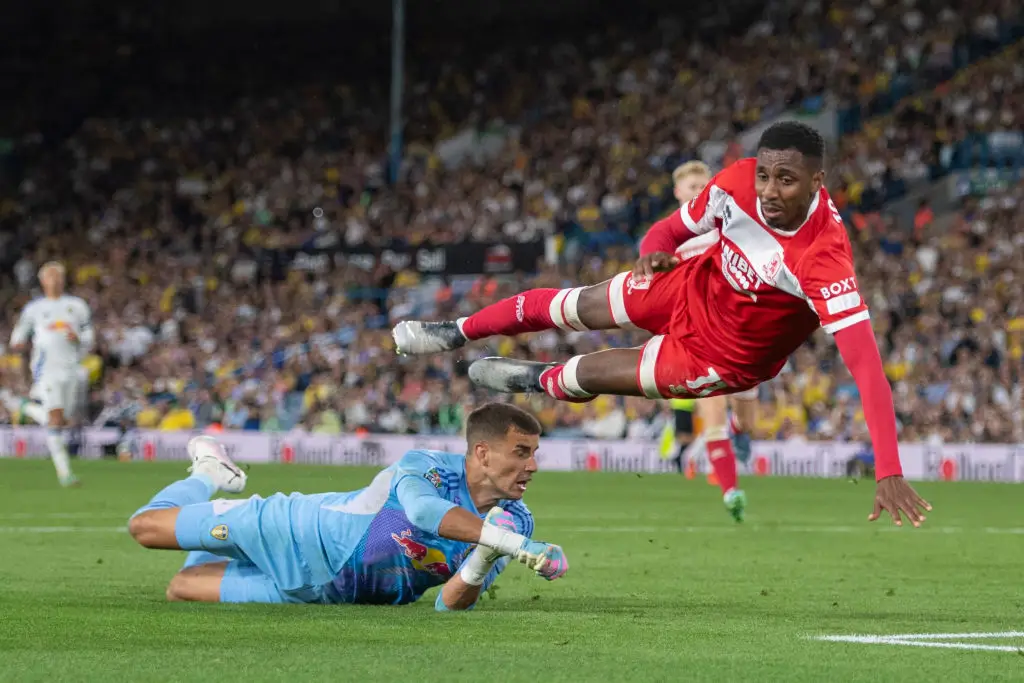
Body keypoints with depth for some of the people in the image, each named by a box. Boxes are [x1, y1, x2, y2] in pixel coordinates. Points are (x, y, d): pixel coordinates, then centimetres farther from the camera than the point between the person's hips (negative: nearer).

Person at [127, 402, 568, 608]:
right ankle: (210, 476, 34)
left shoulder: (516, 523, -14)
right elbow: (422, 509, -53)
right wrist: (513, 544, -65)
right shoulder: (428, 467, -28)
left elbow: (449, 608, -15)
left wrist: (478, 570, -38)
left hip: (330, 589, 4)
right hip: (307, 535, -4)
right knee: (146, 527, 1)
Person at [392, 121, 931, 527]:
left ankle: (538, 382, 46)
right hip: (695, 285, 4)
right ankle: (456, 334, 48)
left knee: (588, 374, 7)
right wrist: (656, 249, -23)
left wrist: (889, 472, -53)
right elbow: (677, 227, -2)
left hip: (722, 359, -4)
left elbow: (866, 364, -47)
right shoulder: (737, 182, -26)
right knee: (580, 306, 19)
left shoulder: (825, 261, -43)